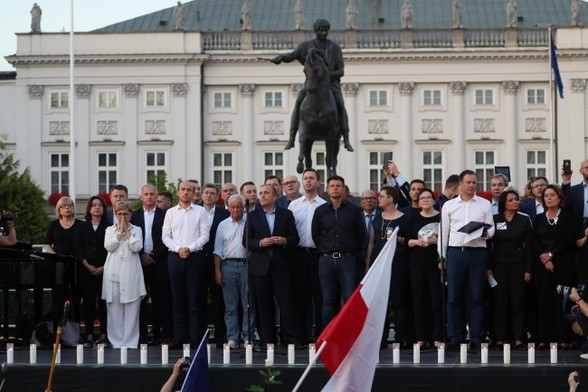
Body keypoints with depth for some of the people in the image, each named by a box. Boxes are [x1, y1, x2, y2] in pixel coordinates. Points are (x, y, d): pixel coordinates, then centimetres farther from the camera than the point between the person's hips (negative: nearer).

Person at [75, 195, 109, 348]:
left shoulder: (109, 227, 4)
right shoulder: (83, 227, 10)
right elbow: (78, 249, 5)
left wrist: (104, 267, -10)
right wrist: (88, 266, -7)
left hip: (104, 270, -1)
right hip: (86, 270, 2)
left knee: (103, 301, -3)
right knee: (88, 302, 0)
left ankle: (103, 336, 1)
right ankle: (89, 336, 1)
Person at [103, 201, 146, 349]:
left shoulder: (136, 230, 10)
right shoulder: (110, 230, 14)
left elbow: (137, 247, -6)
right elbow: (108, 246, -3)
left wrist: (126, 231, -3)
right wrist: (120, 231, -3)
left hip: (131, 273, -1)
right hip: (114, 272, 1)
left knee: (131, 308, -3)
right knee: (114, 308, -1)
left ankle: (130, 341, 0)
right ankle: (116, 341, 4)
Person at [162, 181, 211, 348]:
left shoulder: (200, 211, 5)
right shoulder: (170, 212, 10)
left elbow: (204, 235, -1)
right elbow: (165, 236, 6)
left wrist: (189, 248, -12)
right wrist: (178, 248, -9)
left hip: (195, 257, -2)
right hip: (175, 257, 2)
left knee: (195, 299, -2)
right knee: (178, 299, 2)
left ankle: (196, 338, 0)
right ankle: (179, 337, 5)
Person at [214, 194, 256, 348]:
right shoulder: (223, 225, 11)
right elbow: (218, 250, 9)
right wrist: (217, 271, 1)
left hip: (246, 265, -1)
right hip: (228, 265, 1)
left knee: (248, 304, 0)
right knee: (230, 305, 1)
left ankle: (248, 336, 5)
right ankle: (232, 338, 4)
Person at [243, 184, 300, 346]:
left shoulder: (286, 214, 9)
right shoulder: (252, 216, 10)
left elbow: (295, 238, 8)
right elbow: (246, 241, 6)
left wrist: (284, 241, -12)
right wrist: (260, 243, -11)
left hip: (281, 265, -1)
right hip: (260, 266, 1)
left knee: (286, 302, -5)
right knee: (264, 304, 2)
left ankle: (290, 339, -3)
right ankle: (267, 340, 6)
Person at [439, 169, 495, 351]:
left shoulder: (484, 204, 9)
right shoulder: (449, 206, 10)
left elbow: (491, 228, 10)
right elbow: (444, 232, 11)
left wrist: (486, 233, -13)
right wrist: (441, 257, 6)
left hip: (478, 252, 0)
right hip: (455, 252, 0)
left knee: (476, 296, 0)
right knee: (454, 296, -1)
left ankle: (476, 337, 3)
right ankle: (455, 338, 3)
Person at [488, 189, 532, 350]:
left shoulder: (524, 220, 5)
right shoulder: (494, 220, 4)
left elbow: (529, 245, 4)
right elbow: (488, 244, 4)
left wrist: (528, 269, -2)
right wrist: (488, 268, -3)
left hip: (518, 265, 0)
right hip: (499, 265, 0)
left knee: (518, 303, -1)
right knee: (500, 303, 0)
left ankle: (519, 340, 0)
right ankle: (500, 340, 2)